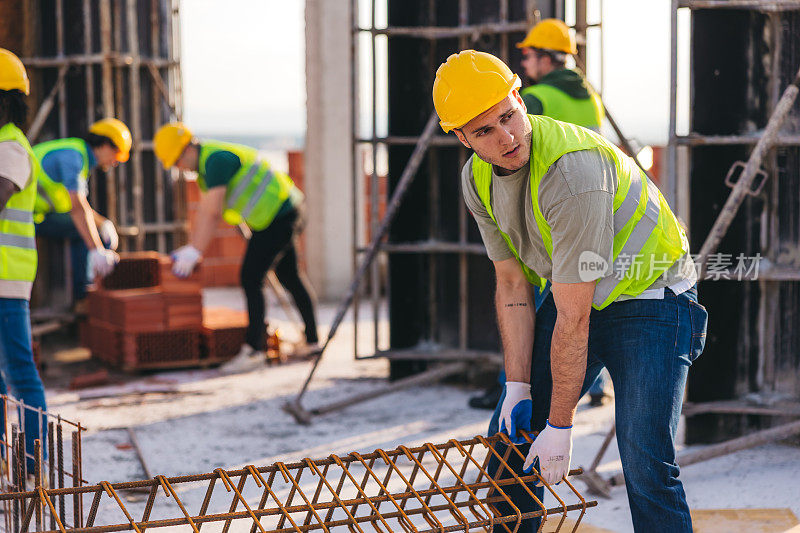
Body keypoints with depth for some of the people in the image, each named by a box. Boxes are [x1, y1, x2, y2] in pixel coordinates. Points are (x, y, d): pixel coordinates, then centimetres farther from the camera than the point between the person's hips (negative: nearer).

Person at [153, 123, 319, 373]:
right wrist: (190, 247, 9)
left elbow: (212, 212, -24)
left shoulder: (216, 159, -20)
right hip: (283, 212, 11)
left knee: (251, 279, -14)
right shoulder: (206, 163, 13)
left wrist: (194, 252, -22)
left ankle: (254, 350, -15)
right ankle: (312, 340, 30)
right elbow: (205, 212, 15)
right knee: (289, 276, 19)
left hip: (277, 216, -11)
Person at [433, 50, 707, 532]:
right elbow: (513, 287, 1)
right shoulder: (478, 180, -7)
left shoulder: (574, 169, -33)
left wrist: (560, 427, -24)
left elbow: (572, 321, -29)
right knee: (513, 432, 8)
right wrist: (518, 388, -4)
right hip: (574, 295, 7)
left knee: (646, 465, -19)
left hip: (651, 298, -7)